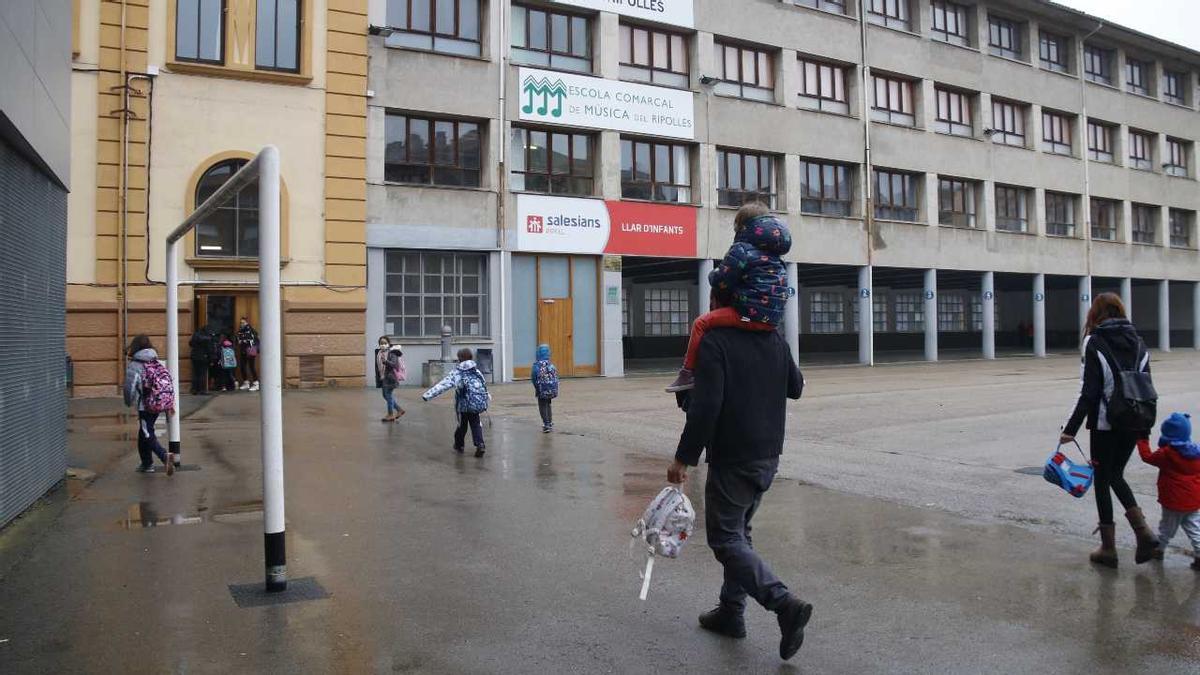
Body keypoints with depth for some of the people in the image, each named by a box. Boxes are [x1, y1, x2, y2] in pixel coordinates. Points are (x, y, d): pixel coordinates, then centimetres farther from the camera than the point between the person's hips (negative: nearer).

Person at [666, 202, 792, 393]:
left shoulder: (741, 249, -5)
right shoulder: (774, 254, 20)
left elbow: (721, 282, -6)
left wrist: (713, 275, 16)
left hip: (751, 314, -8)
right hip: (773, 319, 8)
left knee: (701, 323, -3)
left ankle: (688, 373, -8)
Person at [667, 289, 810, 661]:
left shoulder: (714, 342, -16)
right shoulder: (775, 340, 7)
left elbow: (705, 407, -22)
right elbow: (796, 388, 19)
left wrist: (684, 458, -15)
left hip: (732, 459, -8)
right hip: (769, 455, 8)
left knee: (726, 538, -1)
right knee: (738, 531, 19)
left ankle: (785, 604, -16)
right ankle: (731, 612, 24)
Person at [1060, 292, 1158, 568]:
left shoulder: (1095, 343, -11)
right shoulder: (1138, 342, 5)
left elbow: (1089, 392, -15)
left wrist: (1071, 429, -11)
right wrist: (1144, 428, 18)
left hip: (1105, 424, -5)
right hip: (1133, 424, 5)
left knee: (1102, 481, 8)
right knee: (1116, 475, 22)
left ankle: (1108, 549, 13)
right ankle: (1144, 532, 7)